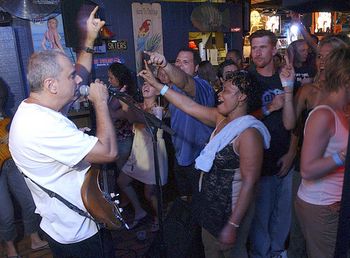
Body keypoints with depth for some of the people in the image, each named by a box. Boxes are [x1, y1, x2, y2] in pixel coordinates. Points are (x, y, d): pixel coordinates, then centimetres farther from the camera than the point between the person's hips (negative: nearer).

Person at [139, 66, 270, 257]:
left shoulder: (249, 132, -25)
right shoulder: (221, 118, -1)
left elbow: (249, 183, -26)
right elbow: (190, 106, 1)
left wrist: (233, 225, -26)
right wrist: (156, 84, 2)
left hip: (231, 211, -8)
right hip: (210, 205, 8)